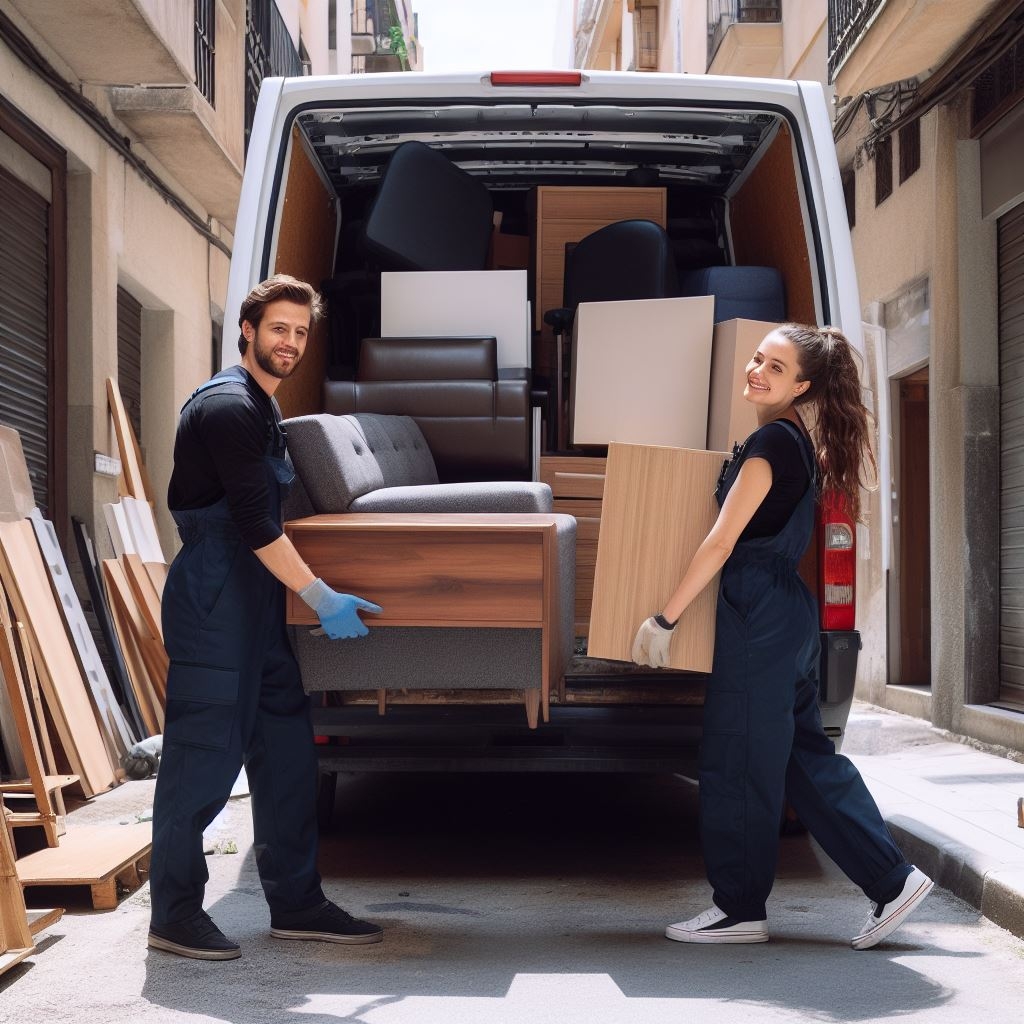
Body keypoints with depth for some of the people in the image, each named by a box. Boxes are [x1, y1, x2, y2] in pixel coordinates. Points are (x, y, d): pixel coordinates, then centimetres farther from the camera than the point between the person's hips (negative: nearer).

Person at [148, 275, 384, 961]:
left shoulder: (263, 408, 18)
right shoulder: (228, 406, -14)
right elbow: (254, 523, -19)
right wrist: (322, 599, -19)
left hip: (256, 601, 10)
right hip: (212, 601, -10)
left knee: (287, 750, 9)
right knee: (205, 751, -5)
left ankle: (296, 904, 17)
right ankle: (175, 915, 6)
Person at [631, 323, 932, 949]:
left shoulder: (772, 441, -14)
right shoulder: (798, 441, 15)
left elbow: (721, 544, -16)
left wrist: (664, 620, -12)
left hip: (758, 616, -10)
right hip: (788, 611, 10)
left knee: (737, 764, 0)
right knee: (805, 757, 13)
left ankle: (740, 909, 10)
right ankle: (893, 880, 13)